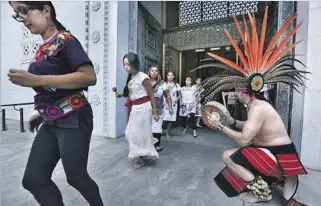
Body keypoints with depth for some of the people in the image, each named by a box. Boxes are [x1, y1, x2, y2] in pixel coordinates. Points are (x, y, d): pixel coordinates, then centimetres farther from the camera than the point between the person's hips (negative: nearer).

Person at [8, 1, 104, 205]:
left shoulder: (65, 39, -8)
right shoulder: (44, 47, 15)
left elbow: (89, 77, -23)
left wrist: (37, 80, -23)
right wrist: (43, 113, 15)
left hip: (73, 120, -8)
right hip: (51, 123, 8)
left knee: (76, 176, 7)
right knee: (33, 180, 11)